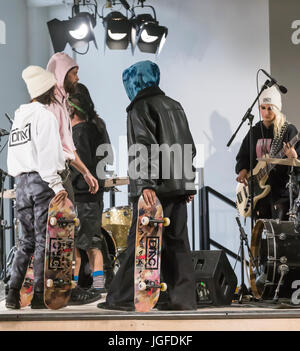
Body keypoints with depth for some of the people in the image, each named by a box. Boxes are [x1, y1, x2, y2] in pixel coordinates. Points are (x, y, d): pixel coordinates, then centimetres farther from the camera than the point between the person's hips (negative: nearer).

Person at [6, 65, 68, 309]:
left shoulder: (18, 117, 18)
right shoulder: (45, 115, -6)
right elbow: (47, 154, -16)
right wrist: (56, 185, -19)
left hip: (22, 182, 7)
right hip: (42, 181, -7)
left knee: (27, 240, 11)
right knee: (44, 239, -3)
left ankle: (13, 293, 4)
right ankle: (39, 295, -2)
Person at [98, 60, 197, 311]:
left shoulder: (140, 108, -5)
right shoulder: (175, 106, 19)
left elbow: (144, 147, -17)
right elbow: (189, 147, 20)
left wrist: (146, 184, -22)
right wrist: (189, 184, 23)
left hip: (154, 189, -7)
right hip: (178, 186, 7)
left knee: (139, 240, -4)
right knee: (177, 242, 7)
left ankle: (123, 297, 1)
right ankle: (183, 297, 6)